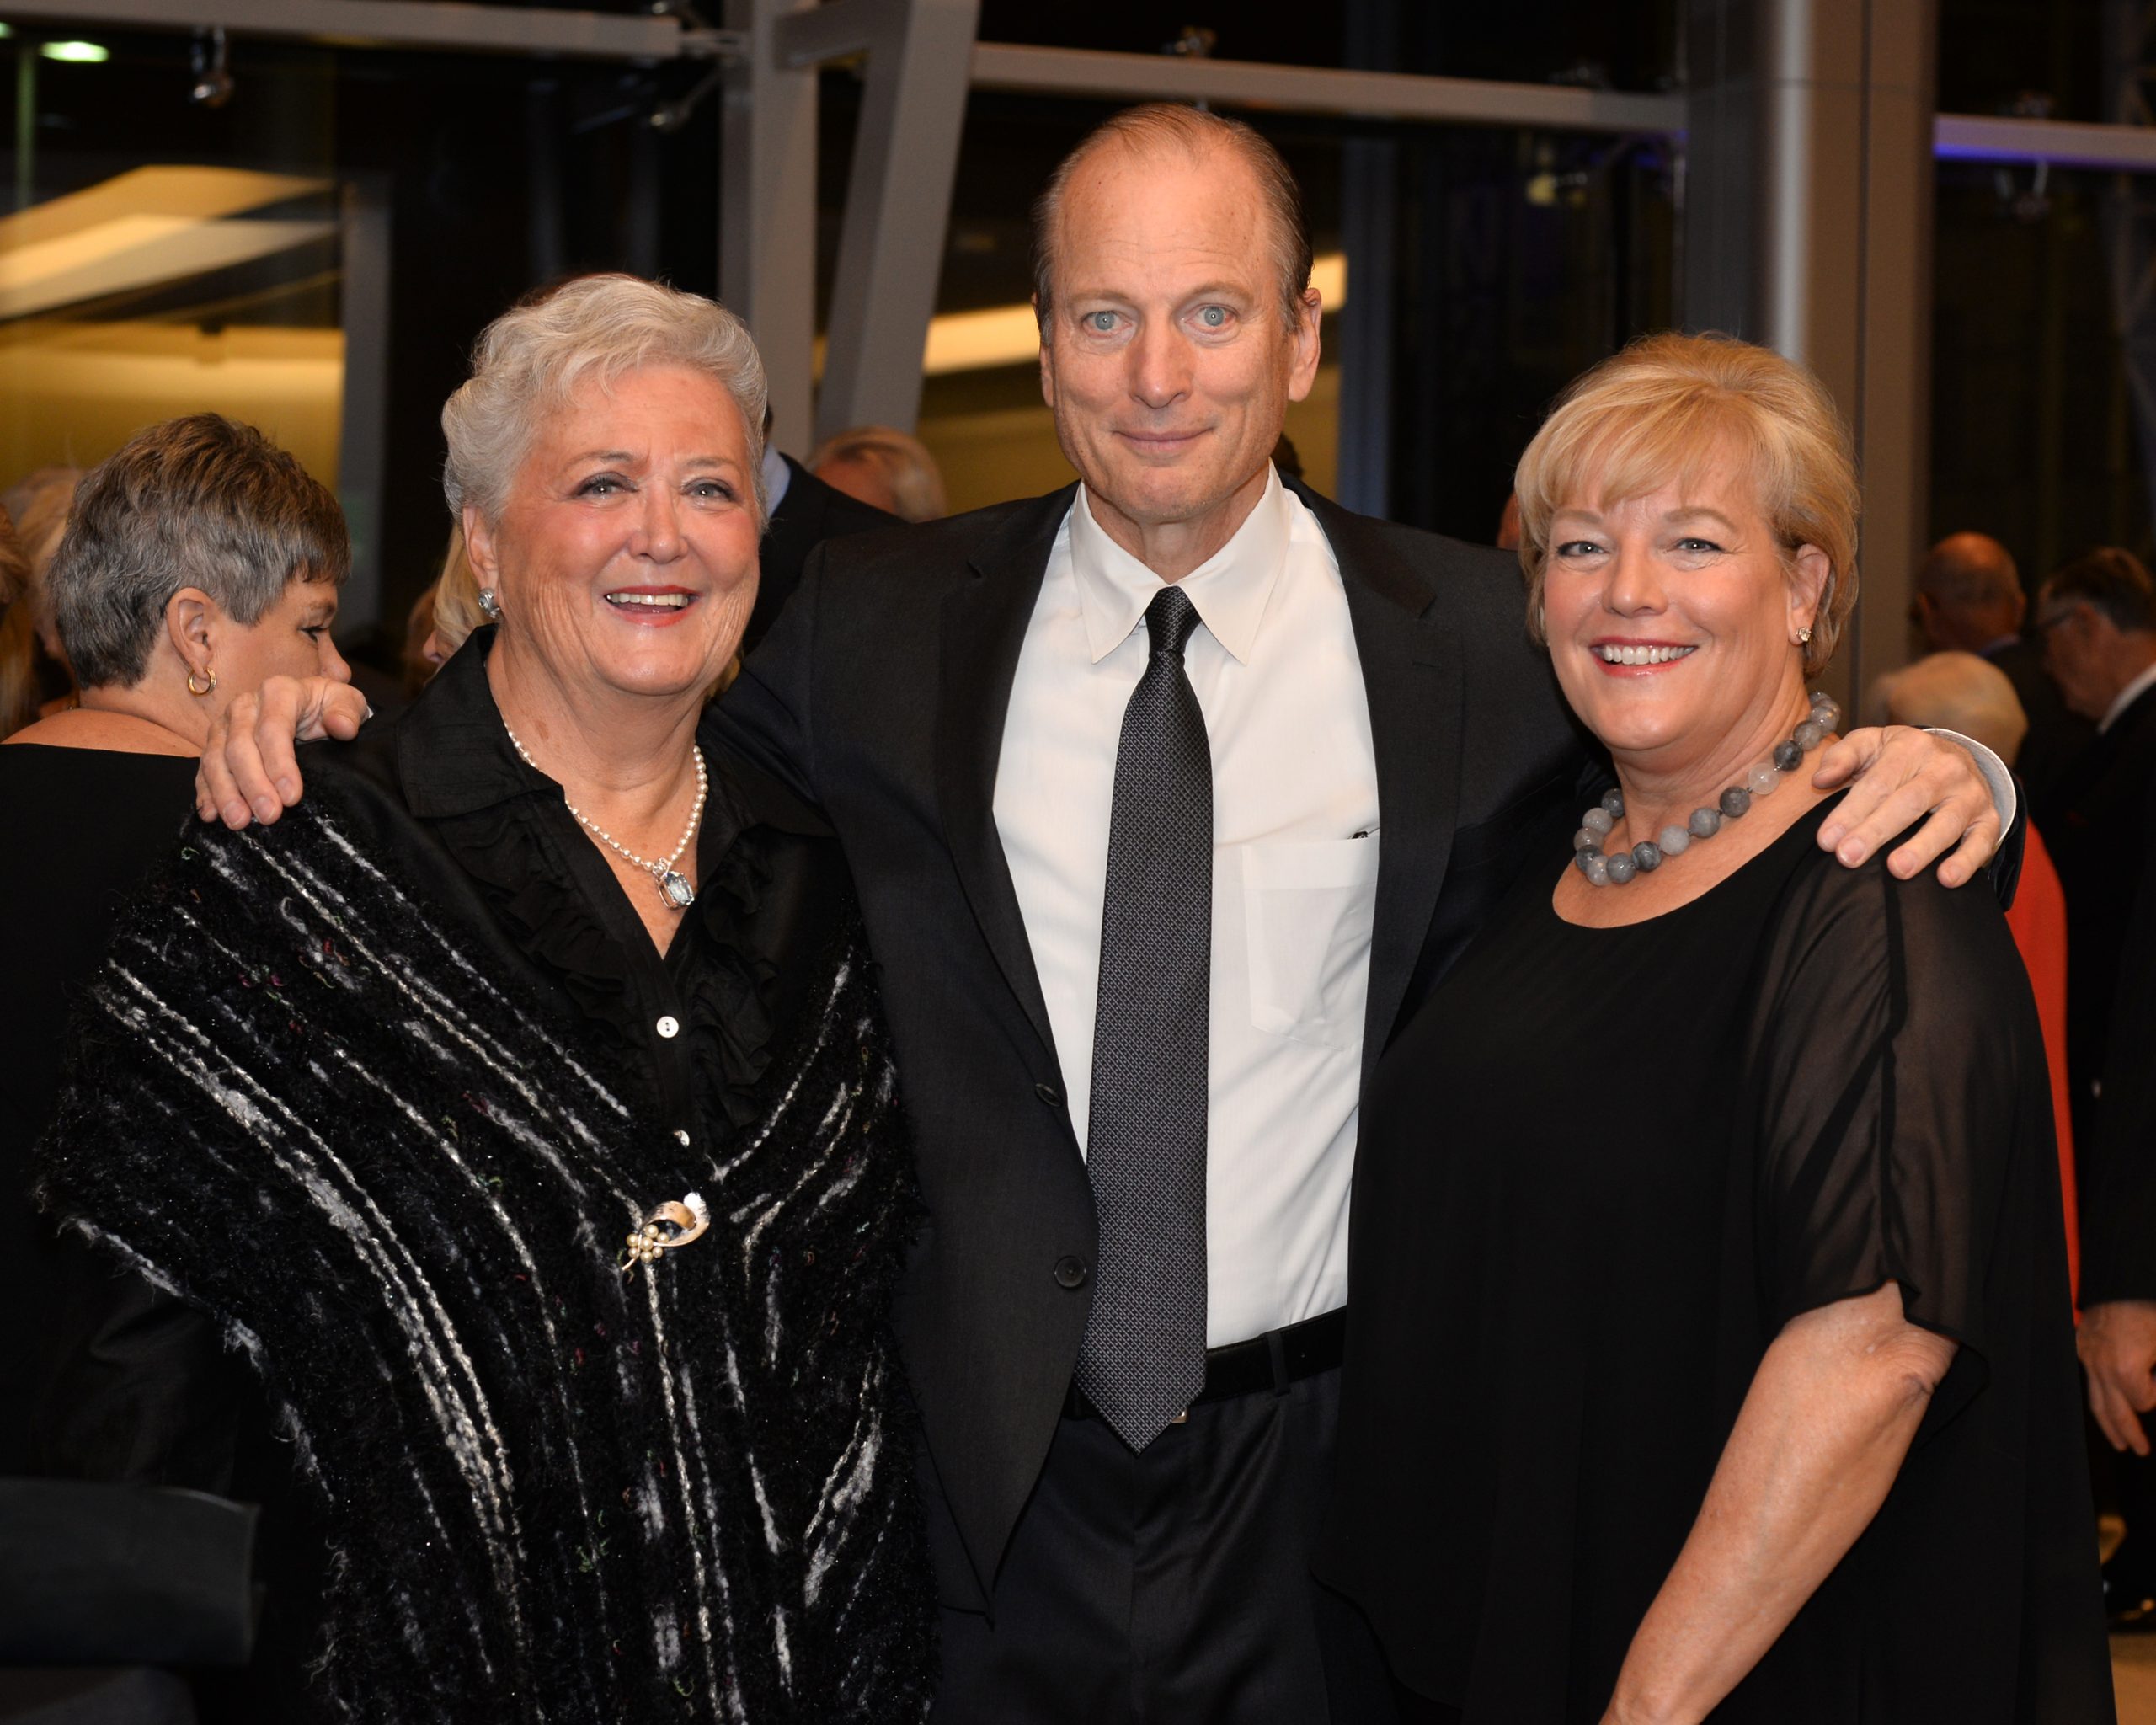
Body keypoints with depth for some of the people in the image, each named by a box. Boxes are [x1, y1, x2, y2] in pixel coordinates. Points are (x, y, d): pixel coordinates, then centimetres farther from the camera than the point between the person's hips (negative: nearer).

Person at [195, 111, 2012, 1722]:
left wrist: (1925, 768, -10)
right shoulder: (875, 625, 0)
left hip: (1315, 1474, 0)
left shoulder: (1468, 641, -1)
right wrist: (335, 731, -7)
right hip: (984, 1470, 0)